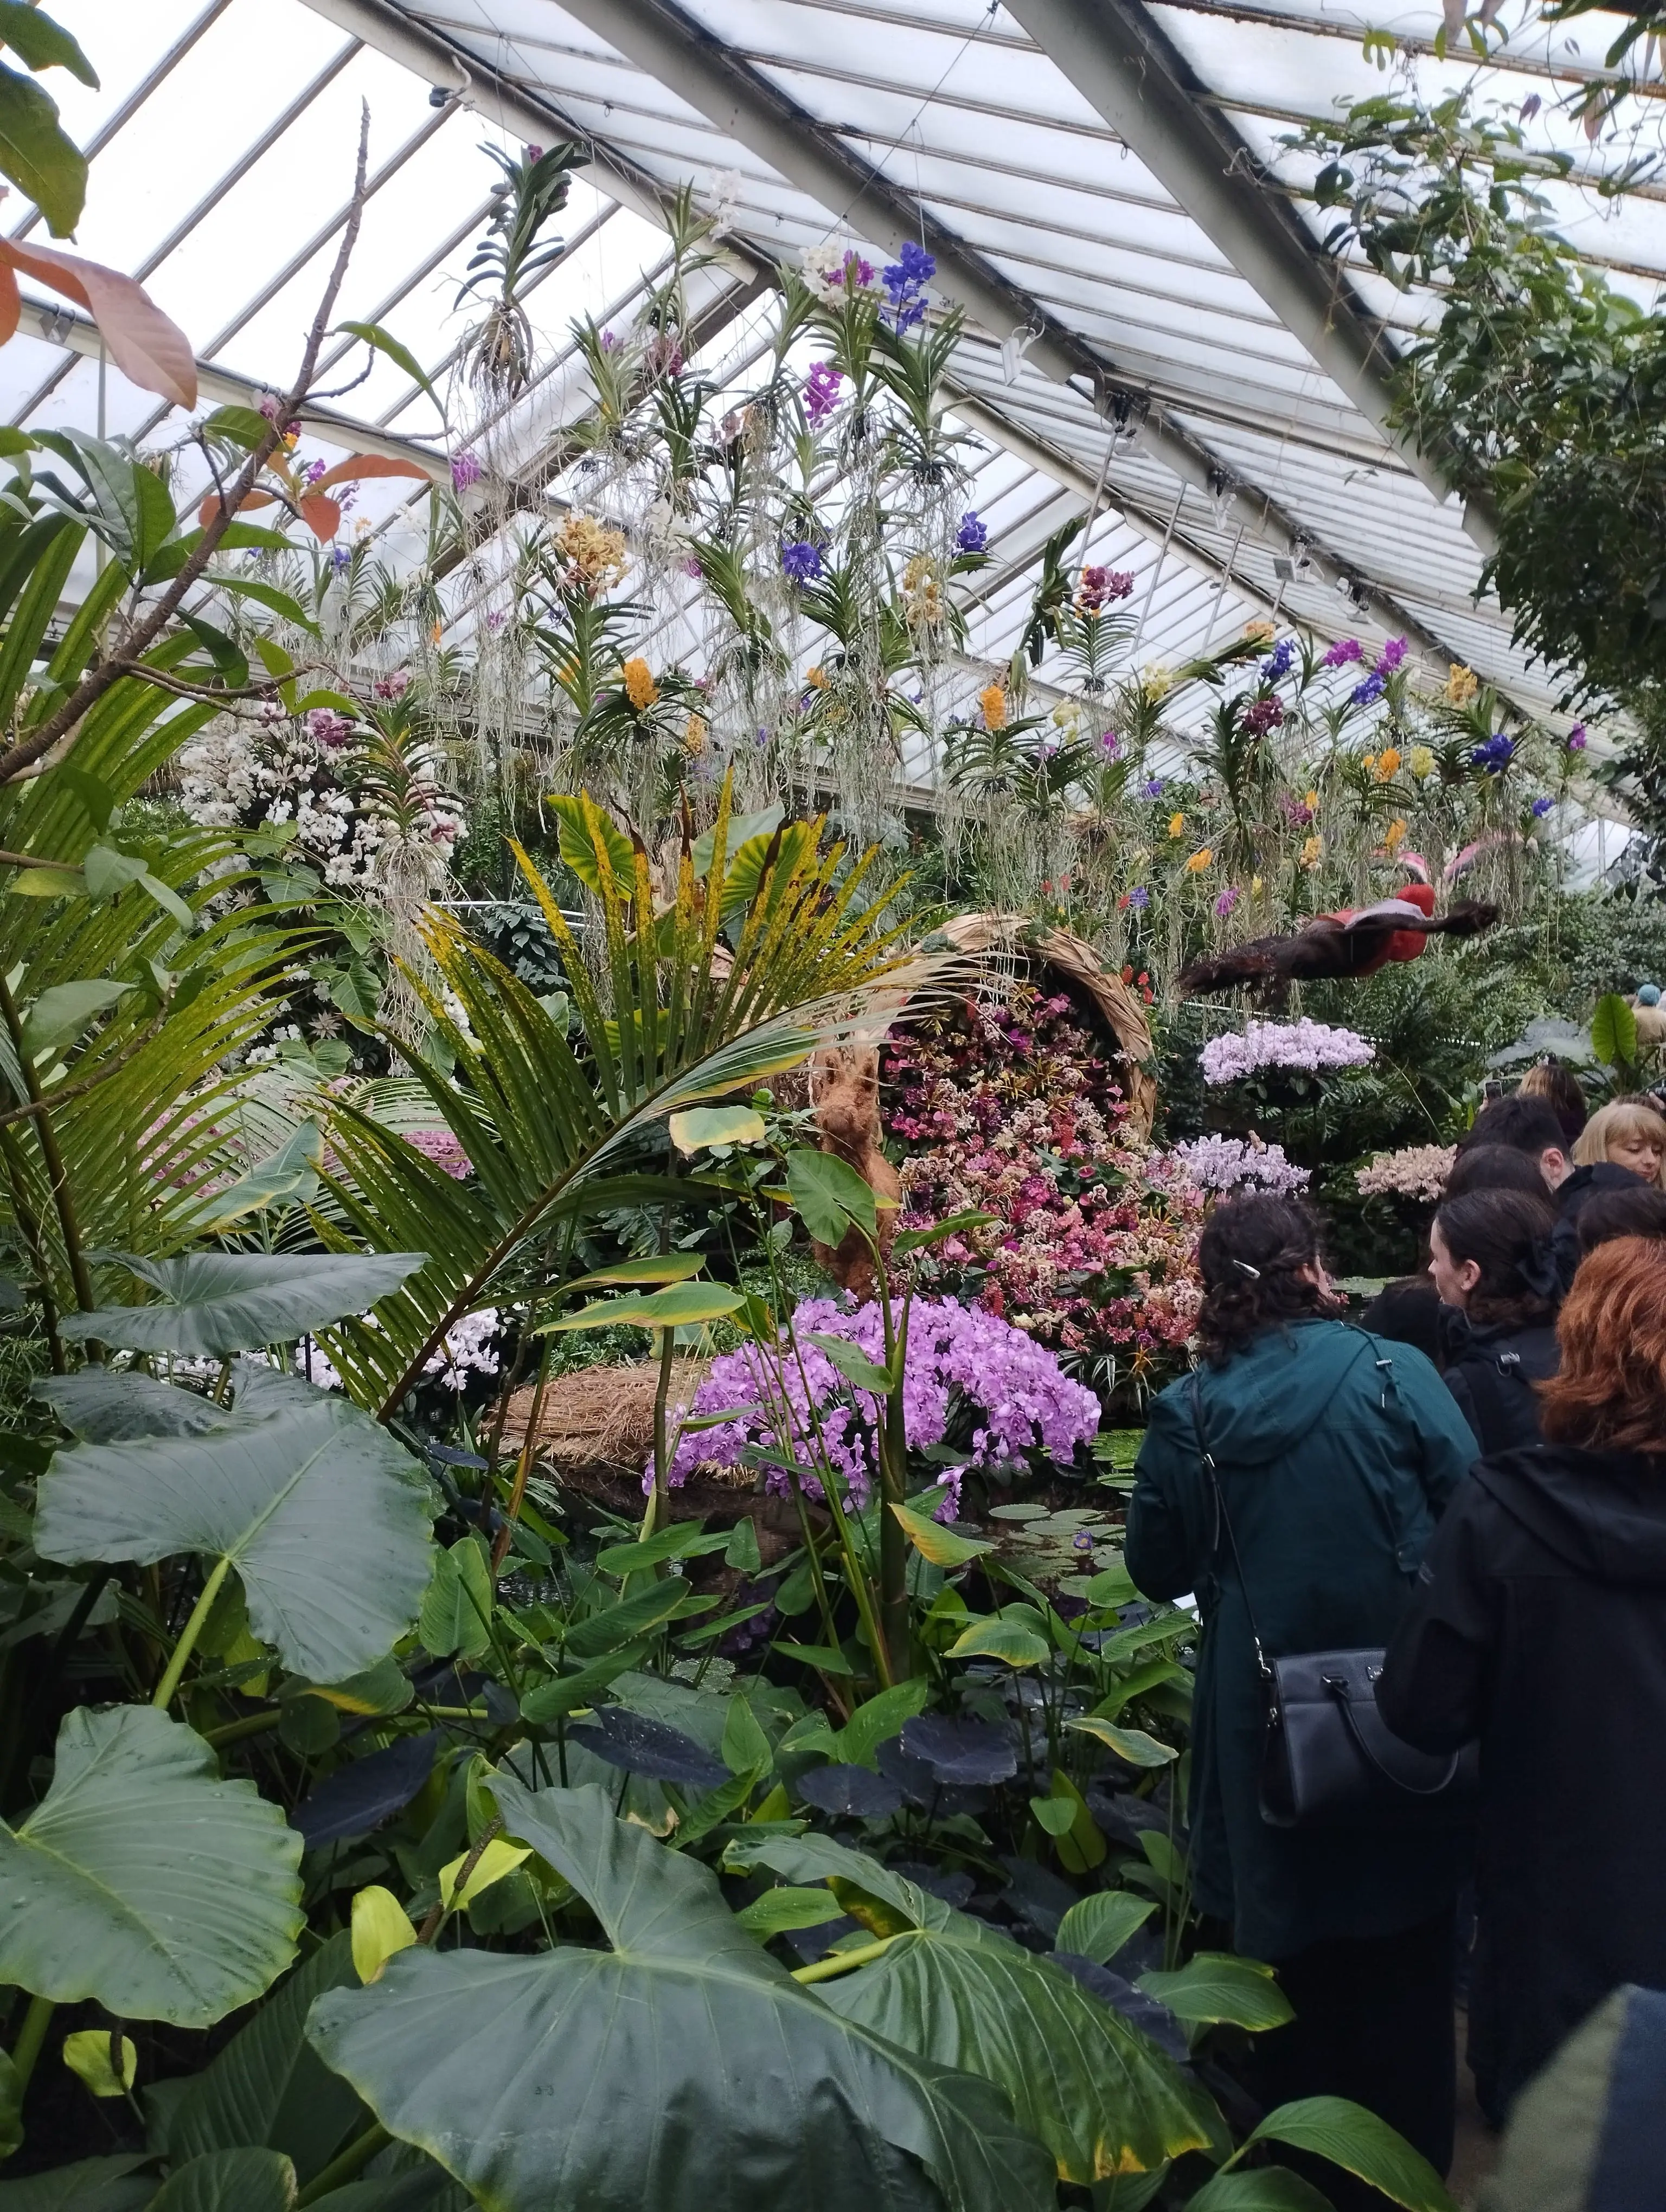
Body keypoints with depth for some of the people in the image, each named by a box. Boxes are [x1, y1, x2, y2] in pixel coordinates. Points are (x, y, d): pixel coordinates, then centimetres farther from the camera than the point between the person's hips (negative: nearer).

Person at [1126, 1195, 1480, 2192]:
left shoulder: (1185, 1412, -9)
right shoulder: (1392, 1371, -14)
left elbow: (1158, 1570, 1)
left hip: (1262, 1715, 1)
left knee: (1290, 1939, 20)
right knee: (1405, 1950, 20)